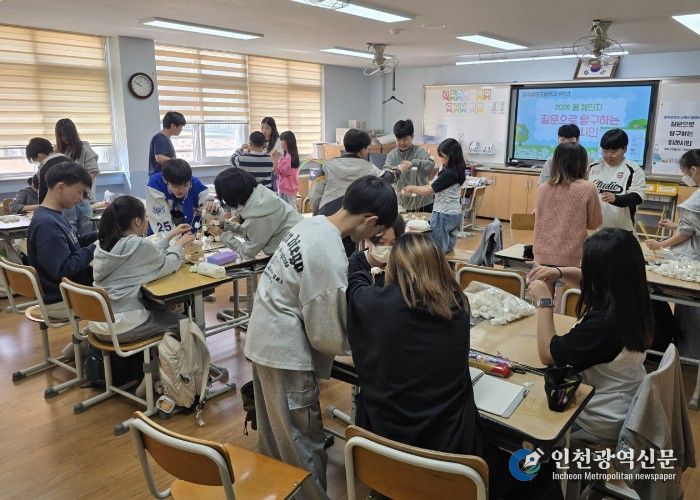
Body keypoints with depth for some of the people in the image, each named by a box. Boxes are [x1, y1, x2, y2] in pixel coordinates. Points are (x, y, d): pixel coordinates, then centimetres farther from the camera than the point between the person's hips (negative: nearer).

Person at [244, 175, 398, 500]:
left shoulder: (312, 224, -2)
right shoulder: (331, 259, -27)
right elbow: (327, 334, -18)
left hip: (266, 337, 10)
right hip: (285, 350, -9)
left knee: (276, 431, 27)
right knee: (303, 444, 8)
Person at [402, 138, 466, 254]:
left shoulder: (448, 174, -23)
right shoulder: (457, 171, 4)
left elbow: (428, 191, -17)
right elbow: (434, 187, 10)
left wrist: (412, 188, -2)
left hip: (444, 214, -9)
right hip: (455, 213, 9)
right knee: (448, 248, 19)